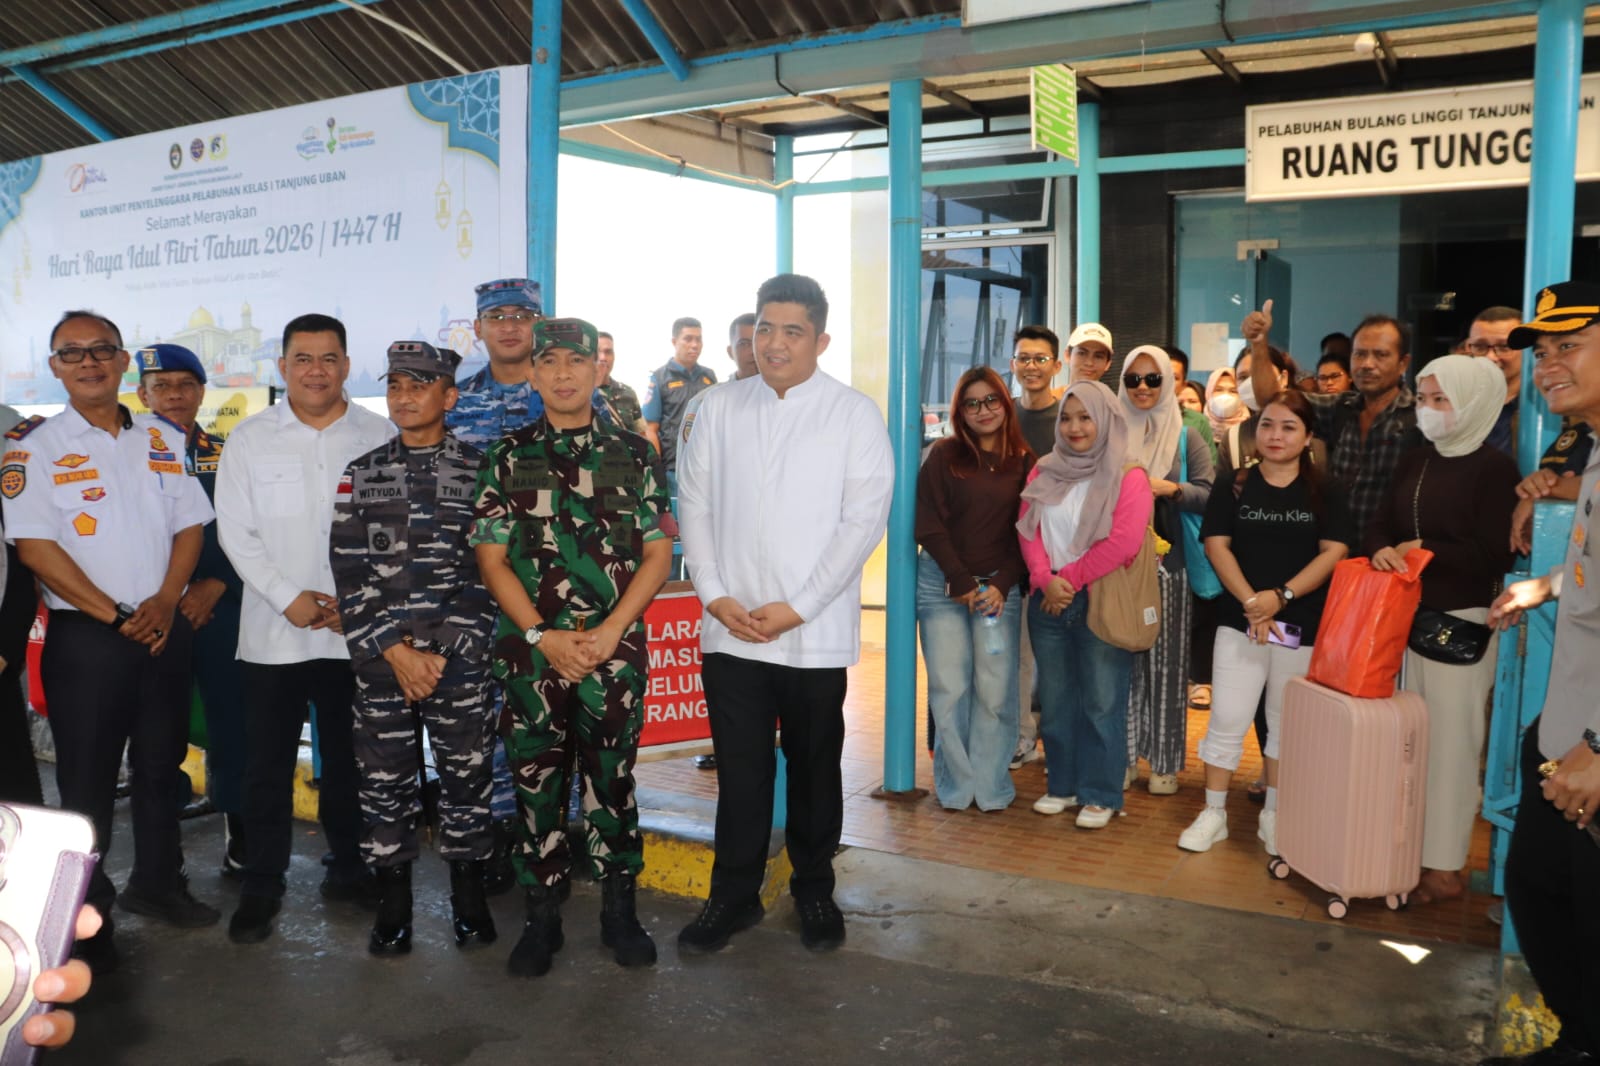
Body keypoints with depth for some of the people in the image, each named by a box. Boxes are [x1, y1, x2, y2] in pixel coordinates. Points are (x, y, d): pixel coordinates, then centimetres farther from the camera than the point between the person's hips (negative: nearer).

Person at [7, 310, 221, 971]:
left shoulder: (163, 439, 8)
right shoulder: (35, 448, -4)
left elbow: (190, 524, 7)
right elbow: (33, 546, -10)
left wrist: (165, 601, -8)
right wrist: (114, 615, -14)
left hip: (164, 630, 4)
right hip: (85, 638, -4)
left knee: (161, 765, 15)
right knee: (87, 779, 4)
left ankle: (156, 883, 31)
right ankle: (86, 914, 18)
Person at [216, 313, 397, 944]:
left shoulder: (381, 436, 2)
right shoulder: (249, 440, 4)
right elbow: (236, 532, 1)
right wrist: (287, 598, -10)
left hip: (357, 631, 0)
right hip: (273, 631, 0)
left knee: (349, 757, 11)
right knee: (268, 765, 5)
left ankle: (350, 865, 26)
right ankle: (261, 886, 18)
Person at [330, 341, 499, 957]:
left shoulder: (478, 471, 3)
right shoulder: (360, 475, 8)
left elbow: (486, 571, -1)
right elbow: (350, 574, 2)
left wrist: (440, 652, -7)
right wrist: (395, 651, -7)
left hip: (461, 658, -1)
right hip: (379, 658, 2)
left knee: (467, 773, 5)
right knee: (384, 780, 6)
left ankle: (468, 897, 21)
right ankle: (393, 902, 20)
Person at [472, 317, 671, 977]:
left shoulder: (633, 453, 4)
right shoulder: (508, 458, 5)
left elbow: (657, 553, 2)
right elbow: (491, 557, 2)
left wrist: (609, 631, -9)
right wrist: (543, 636, -8)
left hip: (614, 648, 0)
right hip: (530, 650, 1)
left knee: (613, 776, 7)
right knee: (536, 780, 7)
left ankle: (619, 911, 21)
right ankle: (541, 916, 21)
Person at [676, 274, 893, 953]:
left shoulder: (855, 415, -2)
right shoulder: (720, 409, 7)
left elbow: (864, 519, -8)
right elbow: (694, 503, 7)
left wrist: (795, 607, -12)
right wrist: (715, 594, -6)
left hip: (815, 634, -2)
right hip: (730, 630, 2)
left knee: (815, 768, 12)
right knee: (740, 769, 8)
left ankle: (814, 891, 31)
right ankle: (733, 896, 24)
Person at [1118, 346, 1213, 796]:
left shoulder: (1187, 437, 5)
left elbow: (1208, 497, -2)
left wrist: (1171, 489, -18)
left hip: (1168, 563, -1)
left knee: (1165, 659, 2)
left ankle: (1166, 762, 11)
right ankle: (1122, 756, 12)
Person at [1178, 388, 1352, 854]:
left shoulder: (1325, 492, 4)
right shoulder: (1232, 486, 4)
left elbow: (1334, 553, -5)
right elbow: (1216, 545, -3)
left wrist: (1281, 596, -17)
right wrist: (1250, 602, -15)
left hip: (1303, 627, 0)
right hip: (1240, 621, 0)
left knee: (1287, 725, 10)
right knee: (1227, 722, -1)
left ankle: (1274, 816, 23)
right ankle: (1213, 814, 11)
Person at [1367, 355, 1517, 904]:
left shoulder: (1494, 467, -10)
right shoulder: (1412, 462, 11)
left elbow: (1496, 555, -15)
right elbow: (1381, 524, 8)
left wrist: (1424, 550, -10)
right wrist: (1381, 552, -13)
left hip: (1460, 620, -6)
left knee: (1451, 738, 0)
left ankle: (1444, 865, 10)